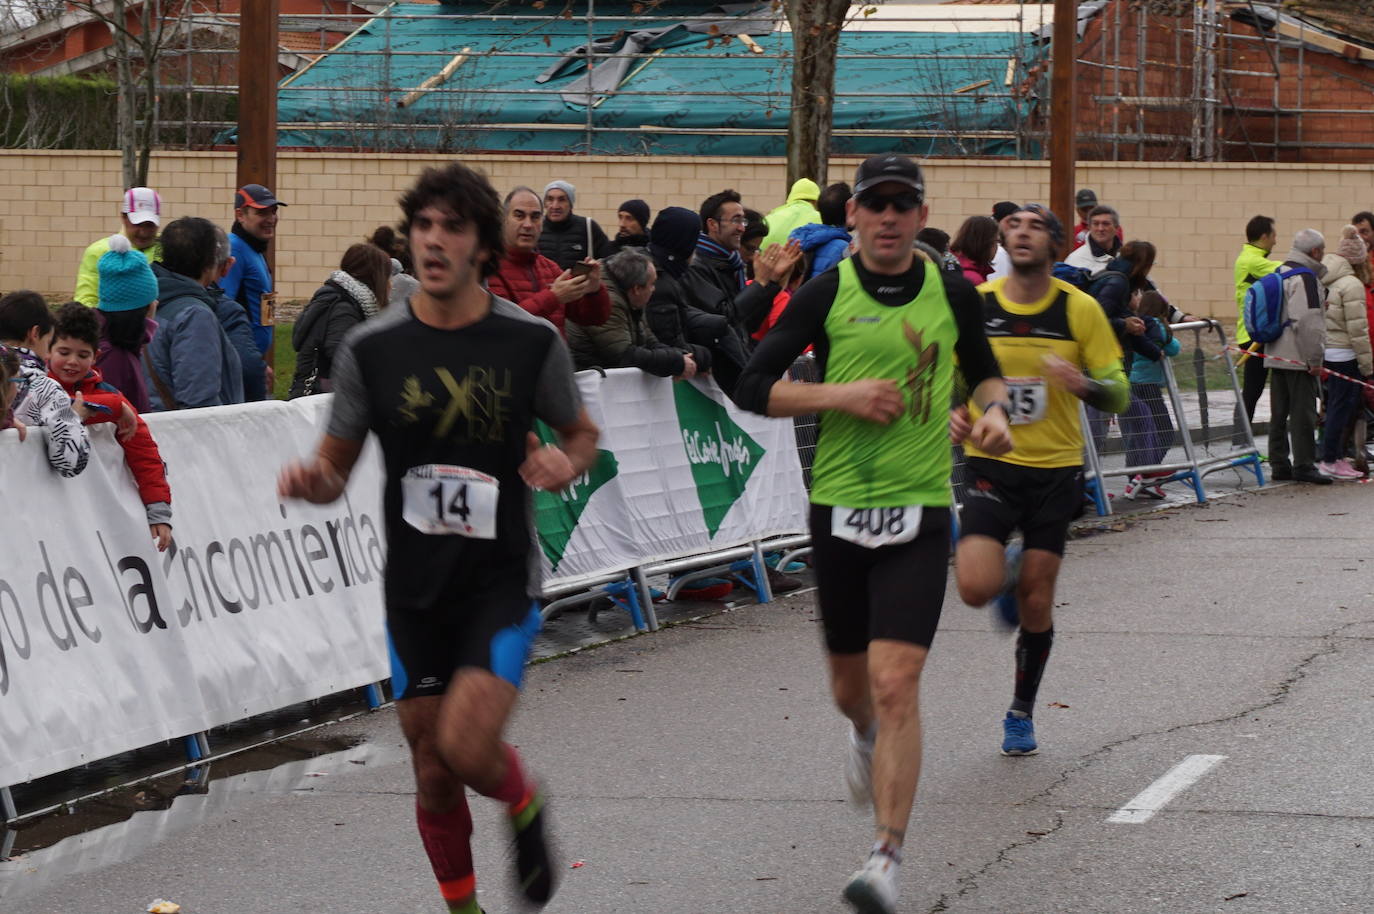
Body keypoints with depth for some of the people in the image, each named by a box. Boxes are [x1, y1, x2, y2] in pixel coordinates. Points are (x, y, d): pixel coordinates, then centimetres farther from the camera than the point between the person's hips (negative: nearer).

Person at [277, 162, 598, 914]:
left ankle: (523, 805, 16)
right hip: (415, 587, 2)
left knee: (467, 745, -18)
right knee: (433, 773, 7)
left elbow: (581, 434, 10)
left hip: (501, 578, -2)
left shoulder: (532, 341, -5)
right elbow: (335, 469, 5)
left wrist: (568, 465, -13)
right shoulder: (370, 350, -3)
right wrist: (311, 483, -19)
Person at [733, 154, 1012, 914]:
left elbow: (983, 369, 21)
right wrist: (839, 395, -14)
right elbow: (753, 386, -1)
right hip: (838, 506, 1)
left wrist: (994, 409, -1)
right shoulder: (826, 294, -1)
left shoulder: (953, 294, 3)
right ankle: (866, 737, 54)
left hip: (919, 511, -1)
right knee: (850, 688, 15)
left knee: (896, 683, -15)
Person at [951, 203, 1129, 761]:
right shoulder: (974, 305, -2)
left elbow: (1119, 395, -2)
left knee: (1036, 605, 2)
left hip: (1055, 470, 0)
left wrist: (1082, 383, -24)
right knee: (976, 587, -17)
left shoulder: (1080, 310, -4)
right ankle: (1008, 572, 21)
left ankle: (1021, 715, 23)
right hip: (992, 465, 0)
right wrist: (956, 413, -8)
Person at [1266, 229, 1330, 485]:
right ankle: (1304, 466, -5)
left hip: (1275, 356, 9)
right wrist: (1315, 360, -19)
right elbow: (1308, 322, -22)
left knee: (1279, 413, 12)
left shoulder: (1280, 273, 16)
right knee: (1303, 413, -6)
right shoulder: (1304, 278, -16)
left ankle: (1279, 464, 16)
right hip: (1299, 358, -9)